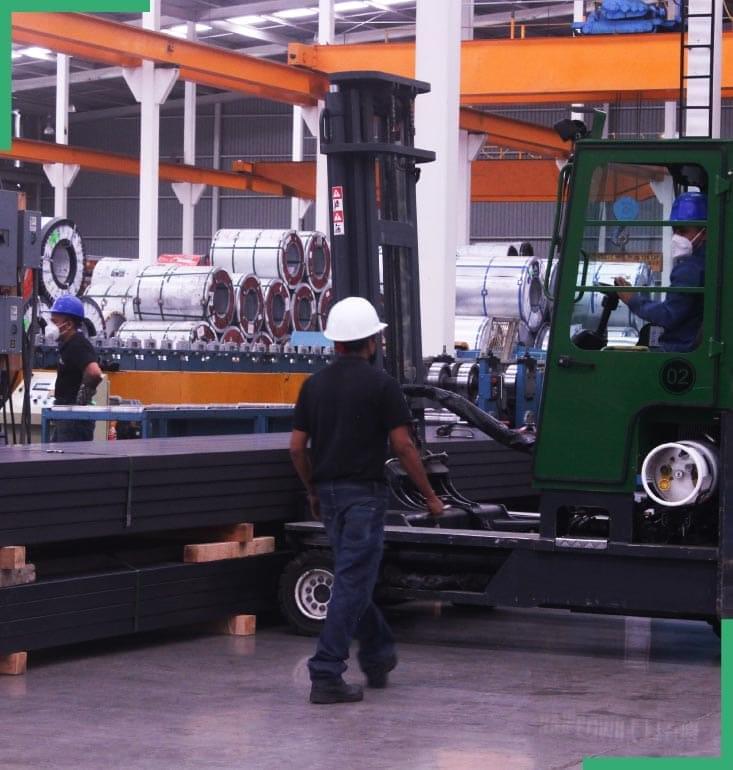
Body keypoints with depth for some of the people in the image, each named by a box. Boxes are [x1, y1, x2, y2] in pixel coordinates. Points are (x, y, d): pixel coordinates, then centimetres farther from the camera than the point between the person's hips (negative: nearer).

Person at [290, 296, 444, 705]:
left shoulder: (315, 384, 7)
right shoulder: (380, 383, -9)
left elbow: (297, 446, 7)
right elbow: (403, 444, -11)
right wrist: (430, 495, -3)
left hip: (329, 491, 6)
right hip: (365, 491, -6)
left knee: (354, 577, 20)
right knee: (353, 583, -5)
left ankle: (379, 656, 34)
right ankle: (327, 675, -10)